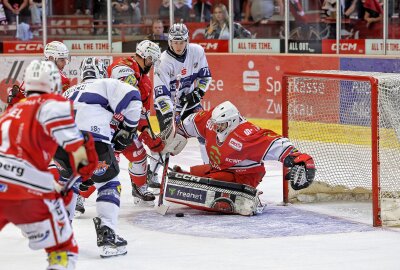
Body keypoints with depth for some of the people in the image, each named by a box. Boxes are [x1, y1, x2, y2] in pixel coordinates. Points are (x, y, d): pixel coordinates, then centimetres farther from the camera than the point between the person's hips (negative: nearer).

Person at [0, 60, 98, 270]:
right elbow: (55, 109, -17)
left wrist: (51, 186, 41)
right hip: (27, 190, -5)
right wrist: (77, 146, -15)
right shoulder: (50, 102, 9)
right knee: (64, 250, 10)